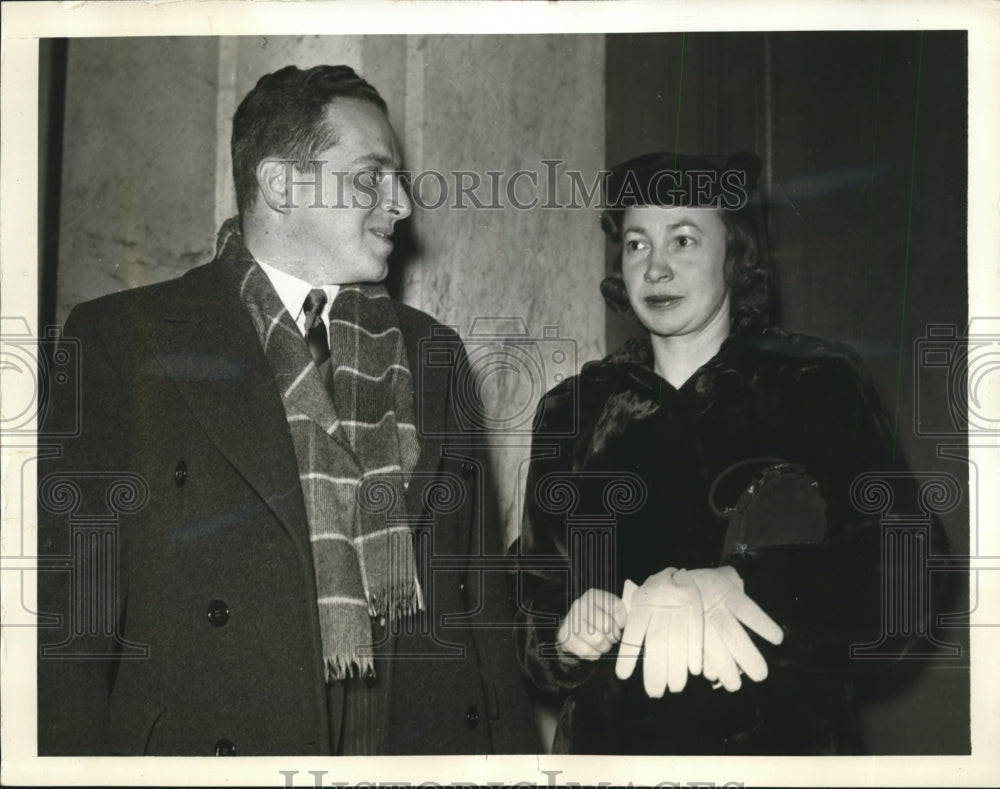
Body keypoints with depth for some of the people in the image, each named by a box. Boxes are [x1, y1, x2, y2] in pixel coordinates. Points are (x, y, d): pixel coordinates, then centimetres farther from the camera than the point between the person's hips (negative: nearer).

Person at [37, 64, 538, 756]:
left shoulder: (431, 352, 12)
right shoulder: (121, 341, -3)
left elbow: (482, 595, 11)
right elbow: (67, 610, -8)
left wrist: (514, 754, 4)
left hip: (430, 747, 4)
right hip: (216, 747, -4)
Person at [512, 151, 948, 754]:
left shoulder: (819, 386, -4)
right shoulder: (574, 411, 4)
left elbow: (900, 571, -14)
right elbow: (537, 590, 7)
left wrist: (728, 588, -28)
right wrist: (567, 632, -16)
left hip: (783, 741, -2)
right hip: (611, 740, 2)